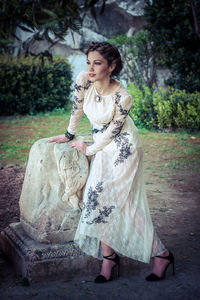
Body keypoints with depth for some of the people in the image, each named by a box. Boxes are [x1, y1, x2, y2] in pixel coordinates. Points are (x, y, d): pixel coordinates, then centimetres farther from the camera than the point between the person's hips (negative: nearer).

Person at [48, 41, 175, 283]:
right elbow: (77, 108, 5)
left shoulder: (122, 97, -26)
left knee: (122, 201, -7)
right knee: (100, 199, -2)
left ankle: (161, 254, 8)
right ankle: (108, 257, 10)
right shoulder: (83, 81, -12)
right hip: (102, 147, 6)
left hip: (124, 147, -6)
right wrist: (69, 135, 16)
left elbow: (112, 131, -15)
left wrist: (88, 150, -4)